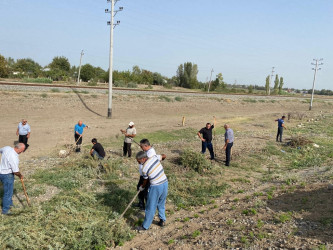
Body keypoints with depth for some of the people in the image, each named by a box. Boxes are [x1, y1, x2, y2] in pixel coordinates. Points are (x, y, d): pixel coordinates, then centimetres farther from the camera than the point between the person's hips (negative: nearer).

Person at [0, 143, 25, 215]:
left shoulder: (7, 148, -8)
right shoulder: (14, 157, -31)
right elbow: (16, 171, -24)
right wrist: (20, 176, -2)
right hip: (7, 175, -9)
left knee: (9, 190, 25)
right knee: (8, 192, 4)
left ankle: (10, 204, 42)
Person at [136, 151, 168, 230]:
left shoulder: (144, 169, -15)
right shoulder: (154, 157, -7)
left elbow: (146, 181, 2)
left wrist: (142, 187, 21)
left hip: (156, 187, -6)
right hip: (165, 183, 6)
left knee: (150, 207, 6)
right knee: (161, 204, 24)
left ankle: (145, 226, 17)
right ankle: (162, 220, 31)